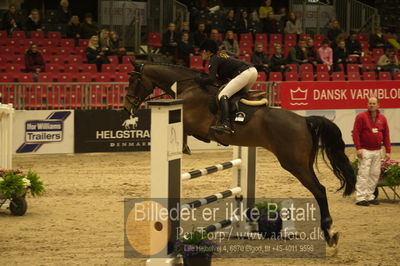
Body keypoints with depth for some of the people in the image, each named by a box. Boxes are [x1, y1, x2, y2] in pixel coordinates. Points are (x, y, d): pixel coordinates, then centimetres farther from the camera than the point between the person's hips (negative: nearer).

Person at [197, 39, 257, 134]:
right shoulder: (220, 57, 28)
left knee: (223, 95, -14)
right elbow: (223, 77, 31)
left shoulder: (213, 59, 0)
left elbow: (212, 79, -12)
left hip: (245, 73, -10)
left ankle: (226, 124, -32)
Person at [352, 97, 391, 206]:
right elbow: (355, 133, -8)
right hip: (365, 151, -5)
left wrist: (388, 151, 7)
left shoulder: (382, 118, 10)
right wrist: (358, 148, -16)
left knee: (375, 174, 6)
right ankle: (360, 198, -9)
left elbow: (386, 135, 12)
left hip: (377, 151, 5)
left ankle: (370, 196, 15)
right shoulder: (361, 117, -4)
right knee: (363, 174, -9)